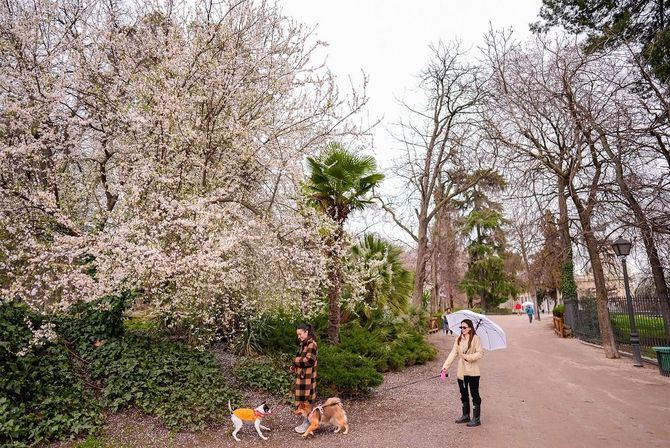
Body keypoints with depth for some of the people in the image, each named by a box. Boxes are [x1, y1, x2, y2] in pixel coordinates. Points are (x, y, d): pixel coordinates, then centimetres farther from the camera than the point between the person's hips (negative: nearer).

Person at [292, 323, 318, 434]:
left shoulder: (311, 343, -15)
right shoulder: (304, 343, 12)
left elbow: (309, 360, -22)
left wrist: (296, 360, -10)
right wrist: (295, 366, 4)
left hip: (307, 376, -9)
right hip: (301, 376, 9)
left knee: (306, 400, 0)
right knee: (302, 400, 15)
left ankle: (307, 423, 10)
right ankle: (304, 422, 26)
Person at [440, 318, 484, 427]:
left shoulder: (475, 338, -11)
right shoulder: (458, 339, 4)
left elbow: (480, 353, -14)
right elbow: (453, 353, 0)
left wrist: (468, 357, -22)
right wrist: (446, 365, -8)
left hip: (473, 372, -6)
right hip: (461, 371, 6)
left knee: (475, 394, 3)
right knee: (463, 394, 16)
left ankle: (476, 419, 14)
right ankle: (465, 416, 30)